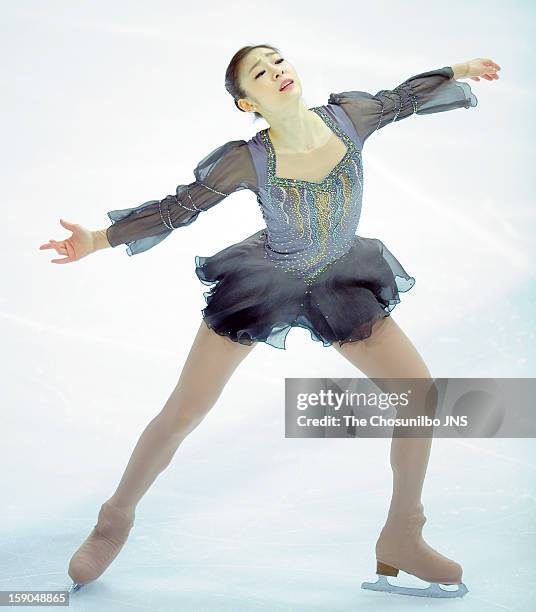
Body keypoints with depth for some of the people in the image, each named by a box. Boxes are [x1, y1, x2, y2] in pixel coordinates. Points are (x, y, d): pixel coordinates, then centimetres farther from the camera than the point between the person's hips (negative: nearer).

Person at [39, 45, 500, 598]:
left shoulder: (348, 117, -16)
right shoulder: (248, 161, -24)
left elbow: (402, 97, 5)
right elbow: (177, 209, -13)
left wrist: (459, 70, 19)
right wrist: (99, 239, -17)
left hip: (343, 285, 4)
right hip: (261, 284, -3)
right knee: (183, 413, -3)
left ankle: (401, 540, 13)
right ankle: (115, 521, 23)